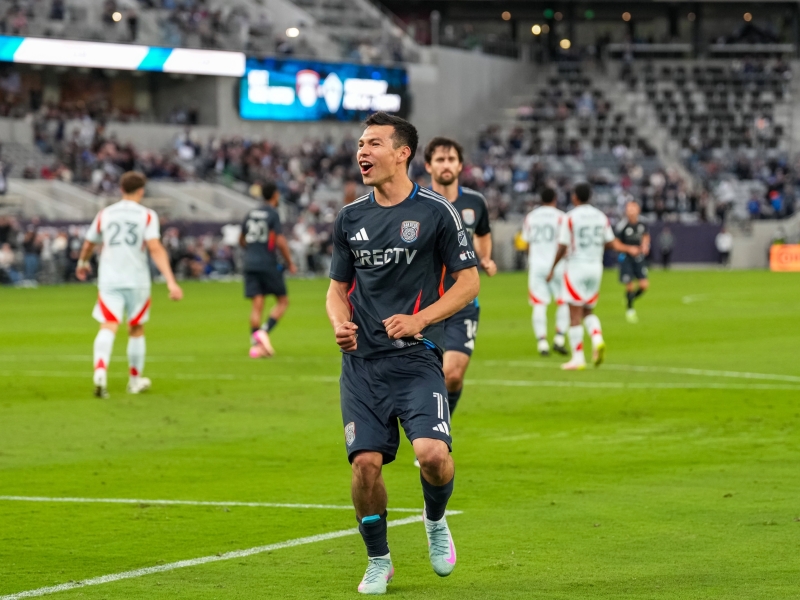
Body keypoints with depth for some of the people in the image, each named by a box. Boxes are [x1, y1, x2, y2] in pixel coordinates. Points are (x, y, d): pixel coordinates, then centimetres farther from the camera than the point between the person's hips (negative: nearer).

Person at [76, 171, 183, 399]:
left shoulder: (105, 214, 8)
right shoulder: (147, 216, -1)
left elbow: (88, 245, 21)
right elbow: (156, 249, -13)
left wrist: (82, 264, 43)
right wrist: (171, 282, -18)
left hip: (109, 280, 1)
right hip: (137, 281, -1)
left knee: (108, 327, -10)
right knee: (136, 329, 16)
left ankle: (100, 371, -35)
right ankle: (135, 380, 28)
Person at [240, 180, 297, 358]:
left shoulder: (251, 214, 12)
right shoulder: (273, 214, -8)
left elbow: (242, 240, 21)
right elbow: (280, 241, -15)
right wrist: (290, 263, -5)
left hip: (250, 264, 6)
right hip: (268, 264, -6)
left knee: (257, 304, 3)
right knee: (282, 301, 7)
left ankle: (255, 344, -6)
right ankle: (264, 331, -12)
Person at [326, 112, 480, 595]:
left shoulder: (436, 211, -3)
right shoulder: (350, 217, 10)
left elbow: (469, 280, 0)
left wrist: (420, 320, -12)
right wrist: (341, 324, -3)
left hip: (416, 357, -3)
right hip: (362, 361, 3)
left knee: (433, 453, -20)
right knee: (366, 463, -6)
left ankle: (436, 522, 14)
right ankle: (378, 561, 14)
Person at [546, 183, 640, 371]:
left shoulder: (570, 218, -9)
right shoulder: (601, 217, 5)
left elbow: (562, 247, -9)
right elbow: (611, 243, 8)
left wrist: (552, 269, 1)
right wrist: (628, 249, 20)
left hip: (576, 267, -5)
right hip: (596, 267, 5)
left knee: (575, 314, -1)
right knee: (588, 311, 17)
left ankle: (578, 358, -2)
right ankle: (597, 339, -11)